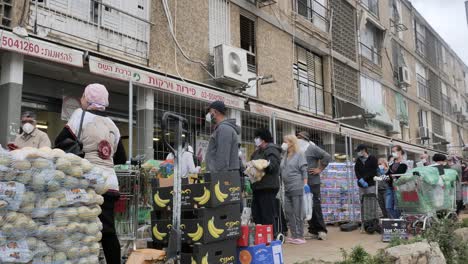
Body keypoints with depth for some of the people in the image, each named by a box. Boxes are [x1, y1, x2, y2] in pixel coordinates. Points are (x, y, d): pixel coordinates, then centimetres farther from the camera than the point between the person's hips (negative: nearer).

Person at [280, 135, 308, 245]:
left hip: (297, 188, -7)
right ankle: (293, 235, 17)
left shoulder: (299, 155, -2)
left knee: (298, 213, -2)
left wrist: (305, 185, -12)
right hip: (287, 189, 7)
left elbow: (304, 171, -6)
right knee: (289, 212, 8)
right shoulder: (284, 156, 15)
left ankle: (300, 236, 5)